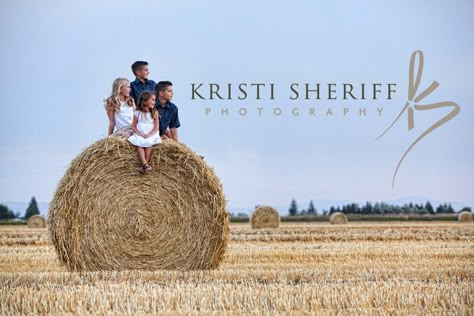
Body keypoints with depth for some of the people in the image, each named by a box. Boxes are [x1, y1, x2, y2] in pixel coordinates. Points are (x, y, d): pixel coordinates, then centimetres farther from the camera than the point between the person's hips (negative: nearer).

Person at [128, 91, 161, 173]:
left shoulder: (154, 113, 6)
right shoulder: (137, 113, 6)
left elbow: (156, 127, 0)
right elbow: (133, 126, 4)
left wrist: (149, 134, -16)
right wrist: (139, 134, -14)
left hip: (151, 135, -1)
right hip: (140, 135, 1)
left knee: (148, 143, -31)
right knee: (138, 143, -30)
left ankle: (144, 166, -29)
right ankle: (145, 165, -39)